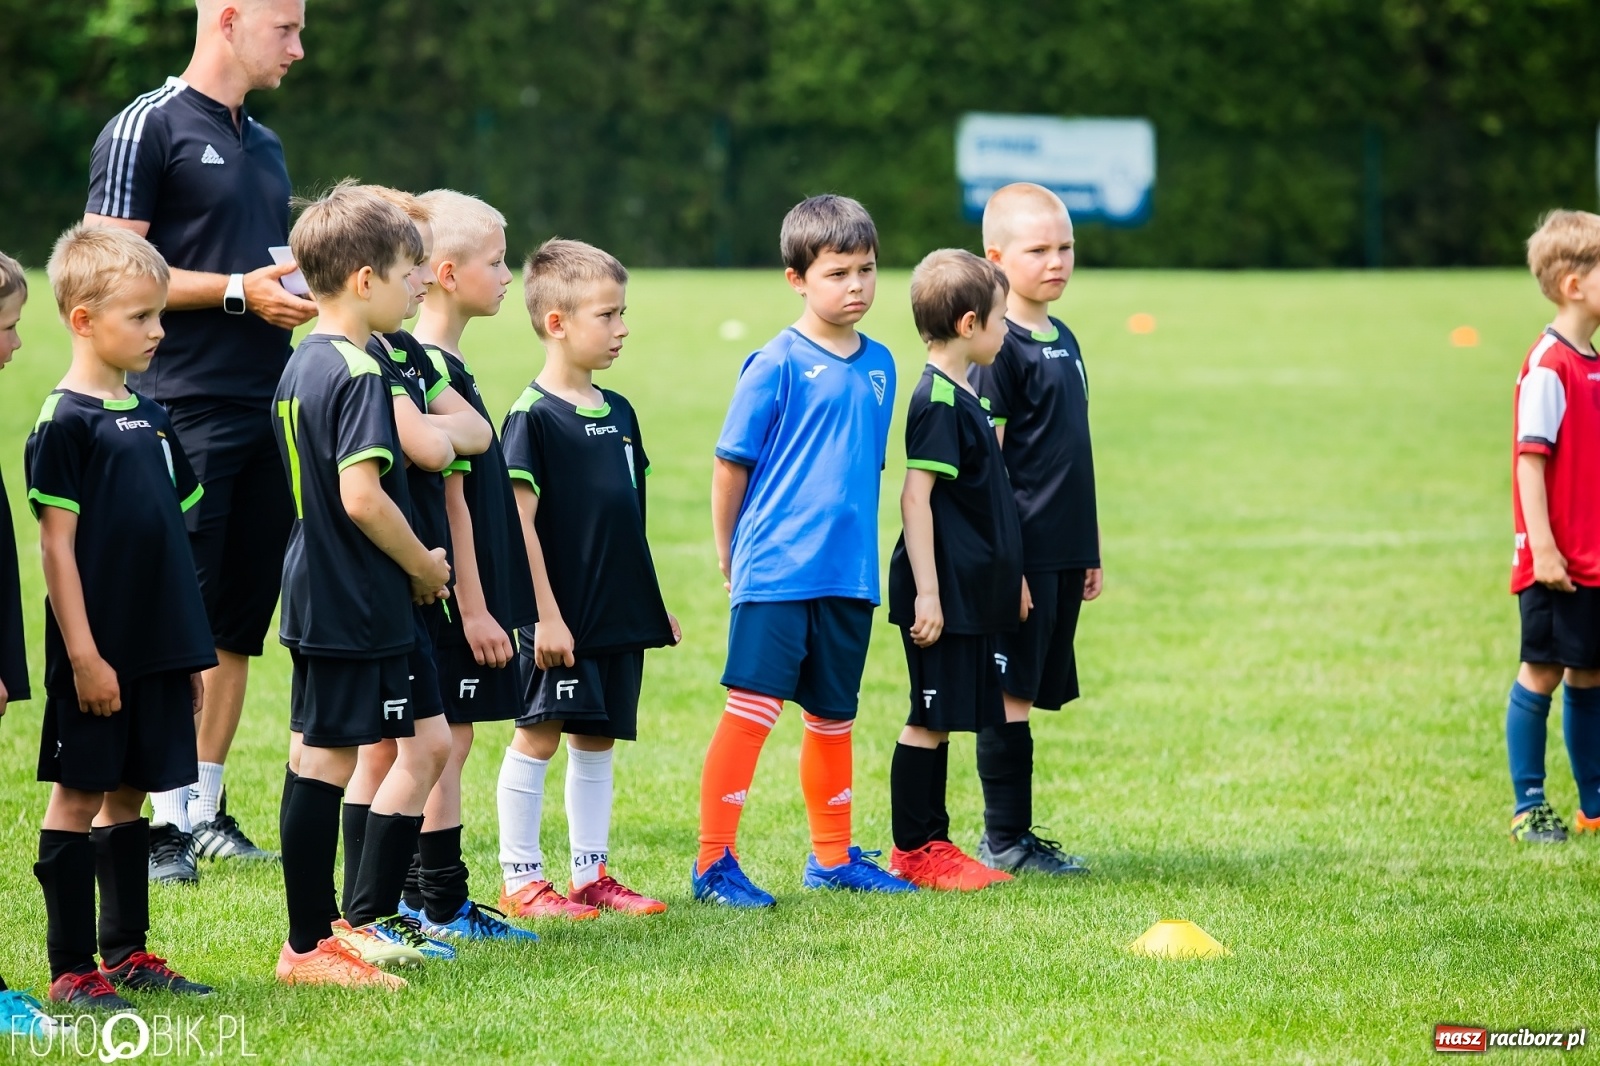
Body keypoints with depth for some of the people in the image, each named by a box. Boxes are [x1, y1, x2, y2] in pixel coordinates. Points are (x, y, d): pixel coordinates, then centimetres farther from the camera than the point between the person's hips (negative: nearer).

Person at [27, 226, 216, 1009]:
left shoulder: (148, 417, 13)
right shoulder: (65, 421, -10)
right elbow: (57, 543, -13)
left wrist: (192, 649, 17)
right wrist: (83, 653, -17)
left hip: (156, 651, 7)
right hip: (98, 655, -7)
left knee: (128, 796, 13)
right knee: (77, 797, -1)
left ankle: (126, 953, 20)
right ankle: (71, 972, 2)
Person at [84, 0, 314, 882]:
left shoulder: (264, 145, 20)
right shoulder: (147, 129, -6)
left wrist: (304, 289, 8)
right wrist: (238, 290, -15)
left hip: (260, 408, 8)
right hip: (181, 409, -8)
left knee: (241, 618, 9)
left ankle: (207, 810, 16)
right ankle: (162, 821, -5)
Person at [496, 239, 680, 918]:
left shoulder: (618, 413, 12)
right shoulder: (534, 415, -11)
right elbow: (520, 522, -14)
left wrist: (653, 602, 19)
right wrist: (547, 614, -17)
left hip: (618, 614, 7)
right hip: (561, 618, -7)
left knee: (598, 739, 11)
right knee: (539, 735, -3)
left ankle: (591, 875, 18)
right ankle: (521, 880, 4)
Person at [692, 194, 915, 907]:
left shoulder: (879, 365, 9)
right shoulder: (778, 365, -9)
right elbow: (730, 466, -4)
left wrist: (856, 549, 16)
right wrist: (730, 557, 3)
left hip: (849, 576, 6)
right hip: (776, 573, -6)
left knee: (832, 717, 15)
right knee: (752, 711, -8)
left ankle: (832, 857, 26)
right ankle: (714, 862, -3)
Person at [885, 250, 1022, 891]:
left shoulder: (962, 395, 15)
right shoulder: (938, 403, -16)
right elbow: (915, 497, -20)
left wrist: (1009, 575, 27)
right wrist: (927, 593, -23)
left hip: (973, 593, 9)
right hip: (943, 595, -9)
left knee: (942, 720, 12)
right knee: (930, 720, -3)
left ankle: (932, 844, 18)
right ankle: (912, 852, 2)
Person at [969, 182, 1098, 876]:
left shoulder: (1063, 341, 15)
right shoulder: (999, 349, -11)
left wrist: (1088, 551, 20)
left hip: (1062, 552, 8)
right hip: (1020, 551, -8)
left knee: (1034, 690, 10)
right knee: (1010, 692, -4)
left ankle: (1011, 835, 15)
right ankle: (1004, 840, 1)